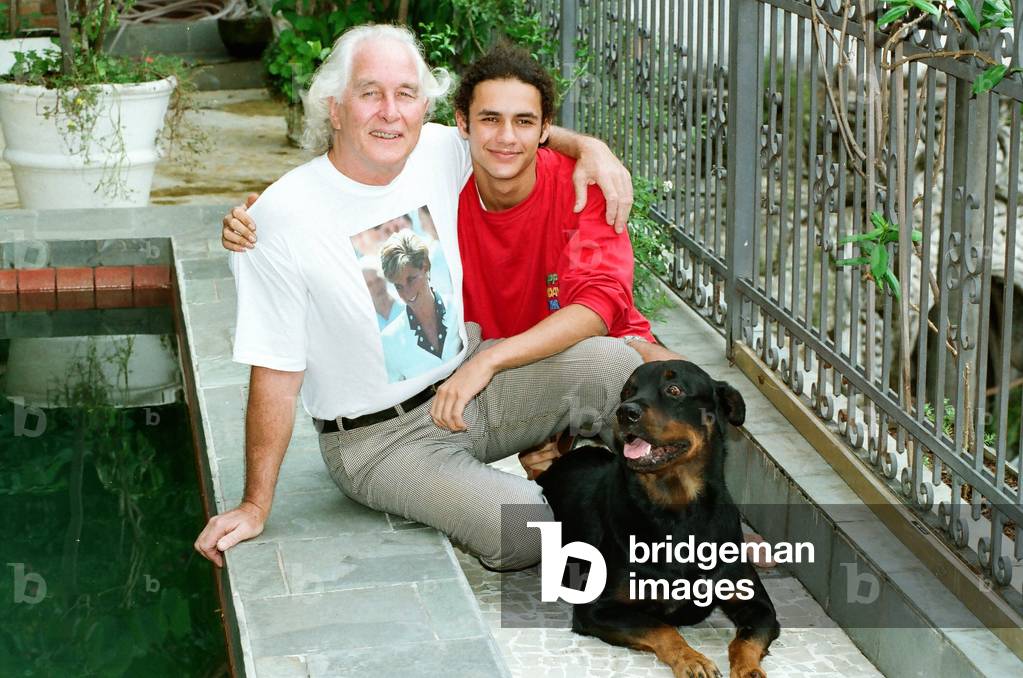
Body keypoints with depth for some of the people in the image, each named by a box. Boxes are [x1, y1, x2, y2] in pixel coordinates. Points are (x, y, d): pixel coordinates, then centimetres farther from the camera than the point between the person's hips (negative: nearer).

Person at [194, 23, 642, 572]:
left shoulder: (440, 152, -4)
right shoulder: (281, 219, -19)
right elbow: (275, 377, -14)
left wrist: (586, 146, -3)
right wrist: (255, 507, -10)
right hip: (382, 440, -5)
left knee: (613, 363, -18)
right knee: (522, 532, -26)